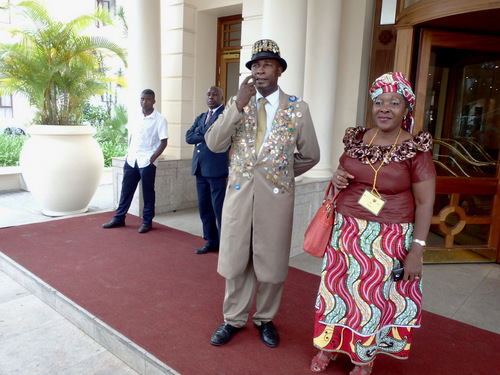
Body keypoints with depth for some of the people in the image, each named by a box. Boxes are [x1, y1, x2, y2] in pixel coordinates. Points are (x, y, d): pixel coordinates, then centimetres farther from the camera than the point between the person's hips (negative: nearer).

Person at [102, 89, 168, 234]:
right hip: (131, 160, 5)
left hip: (147, 162, -5)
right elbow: (130, 135, 18)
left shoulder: (159, 119, -7)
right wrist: (128, 153, 9)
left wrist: (152, 158, -13)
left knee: (147, 192, 4)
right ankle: (119, 219, 23)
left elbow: (164, 142, -8)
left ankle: (147, 221, 17)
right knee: (126, 189, 11)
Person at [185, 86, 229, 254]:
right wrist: (205, 136, -8)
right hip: (200, 168, 7)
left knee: (219, 209, -3)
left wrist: (199, 132, 0)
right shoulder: (200, 117, 20)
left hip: (216, 168, -7)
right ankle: (212, 242, 24)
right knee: (204, 209, 12)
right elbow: (188, 137, 6)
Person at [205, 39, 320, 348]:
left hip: (276, 195, -1)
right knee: (236, 259, 12)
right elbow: (214, 144, -7)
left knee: (271, 261, 10)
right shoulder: (237, 104, 6)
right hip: (238, 191, 2)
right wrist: (238, 105, -14)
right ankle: (234, 319, 32)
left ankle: (265, 319, 33)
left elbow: (310, 155, 8)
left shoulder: (297, 108, 0)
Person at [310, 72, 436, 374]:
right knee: (337, 288, 11)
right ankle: (330, 345, 36)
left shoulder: (416, 149, -9)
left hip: (388, 240, -3)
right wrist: (337, 178, -6)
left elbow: (425, 202, -9)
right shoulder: (357, 138, 4)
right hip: (346, 231, 4)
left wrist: (417, 250, -13)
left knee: (375, 298, 9)